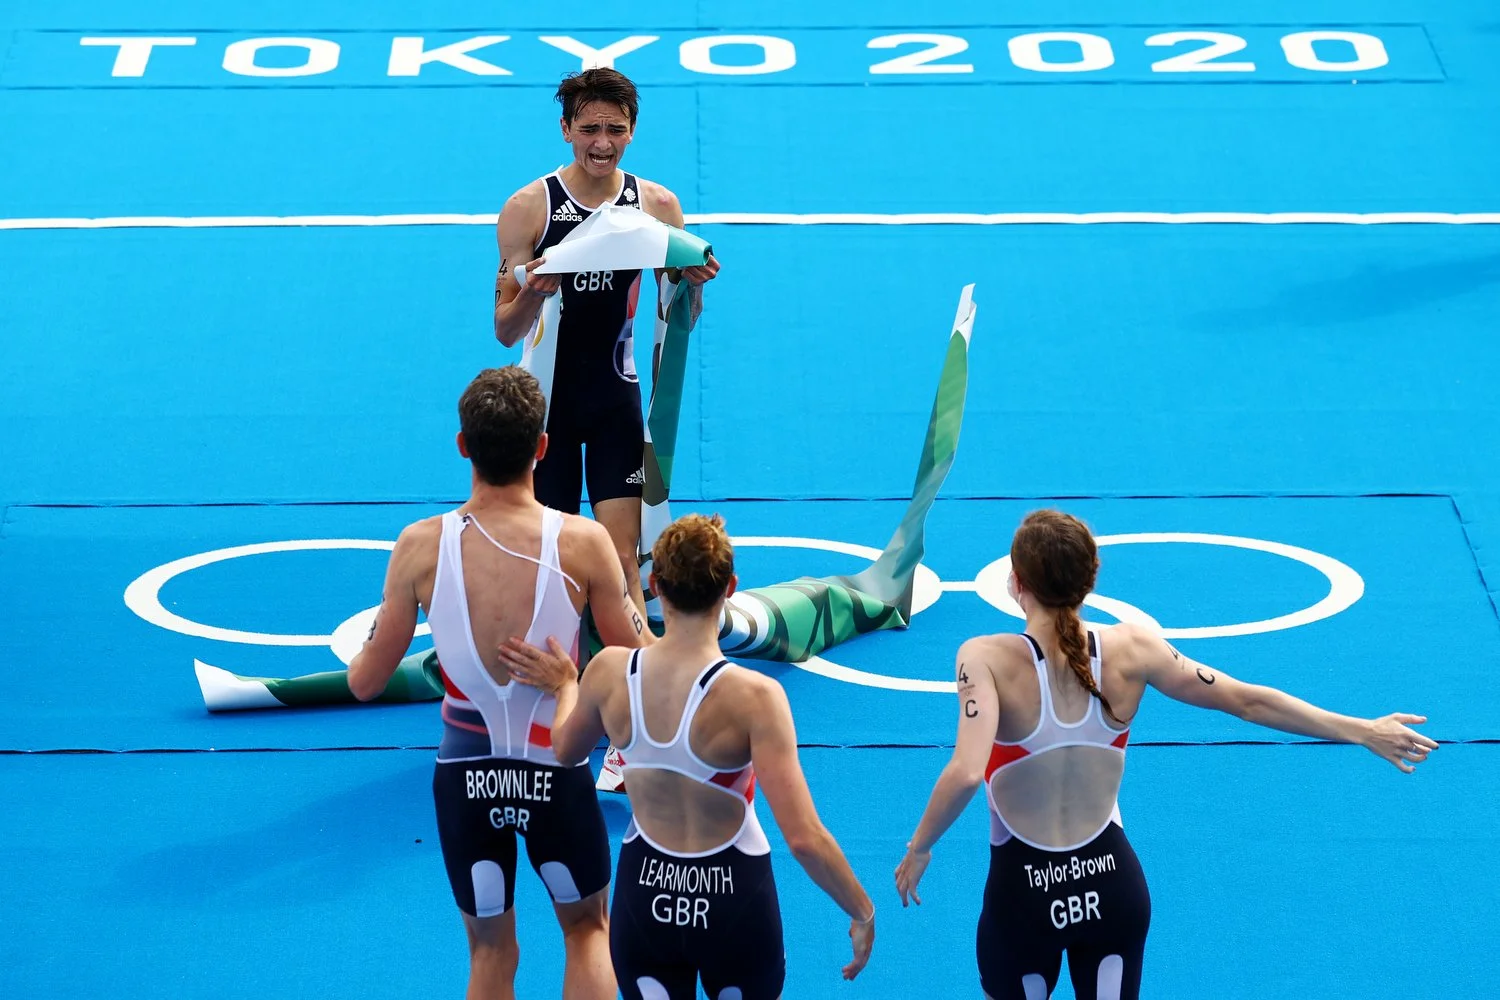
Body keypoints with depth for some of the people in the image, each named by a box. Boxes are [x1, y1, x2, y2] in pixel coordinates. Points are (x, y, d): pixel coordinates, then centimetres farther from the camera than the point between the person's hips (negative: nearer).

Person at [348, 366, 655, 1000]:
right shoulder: (582, 543, -17)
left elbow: (365, 682, -5)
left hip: (464, 779, 1)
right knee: (587, 931, 23)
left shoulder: (421, 547, -13)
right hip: (555, 775, -1)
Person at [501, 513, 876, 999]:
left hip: (644, 895, 3)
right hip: (733, 901, -3)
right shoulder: (753, 697, -26)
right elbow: (804, 838, -26)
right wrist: (863, 913, -12)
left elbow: (565, 749, 10)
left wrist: (565, 686, 30)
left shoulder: (609, 672, -14)